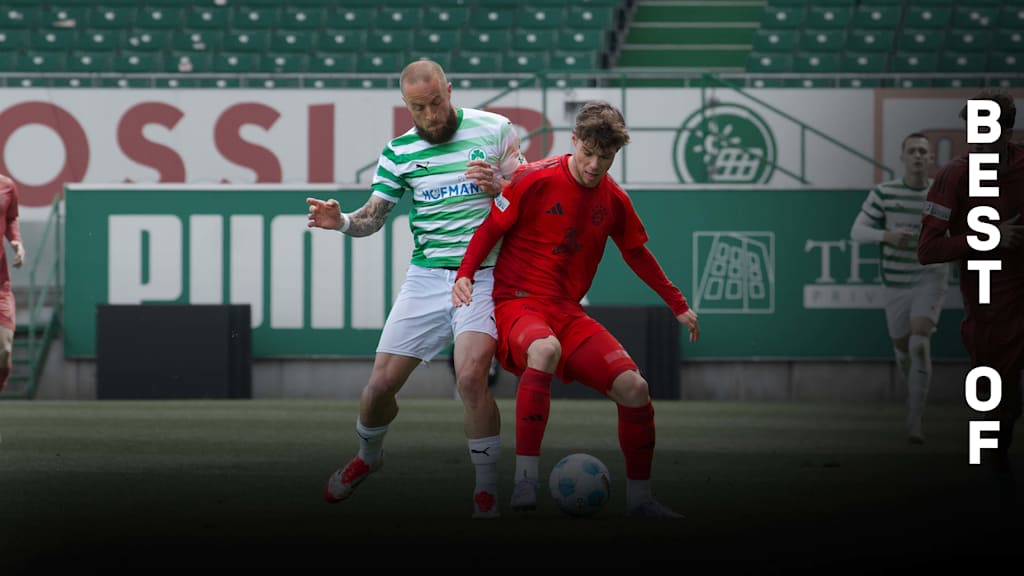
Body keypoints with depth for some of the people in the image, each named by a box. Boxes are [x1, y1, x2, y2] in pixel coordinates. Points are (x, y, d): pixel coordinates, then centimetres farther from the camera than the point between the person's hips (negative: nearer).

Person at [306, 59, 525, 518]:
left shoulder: (494, 130, -1)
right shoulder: (398, 152, 5)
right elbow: (372, 217, 8)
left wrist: (498, 186, -18)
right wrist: (341, 221, -14)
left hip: (483, 273, -3)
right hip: (425, 277, 3)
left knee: (470, 377, -24)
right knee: (381, 382, 1)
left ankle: (487, 491, -12)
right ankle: (367, 456, 33)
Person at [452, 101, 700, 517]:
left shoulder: (613, 200, 6)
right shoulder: (533, 180, -9)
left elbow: (636, 253, 23)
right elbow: (489, 229, -2)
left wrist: (678, 304, 26)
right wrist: (464, 275, -17)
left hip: (568, 312, 5)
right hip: (515, 305, -5)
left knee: (633, 388, -13)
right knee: (546, 348, -41)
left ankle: (639, 498, 7)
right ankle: (525, 480, -39)